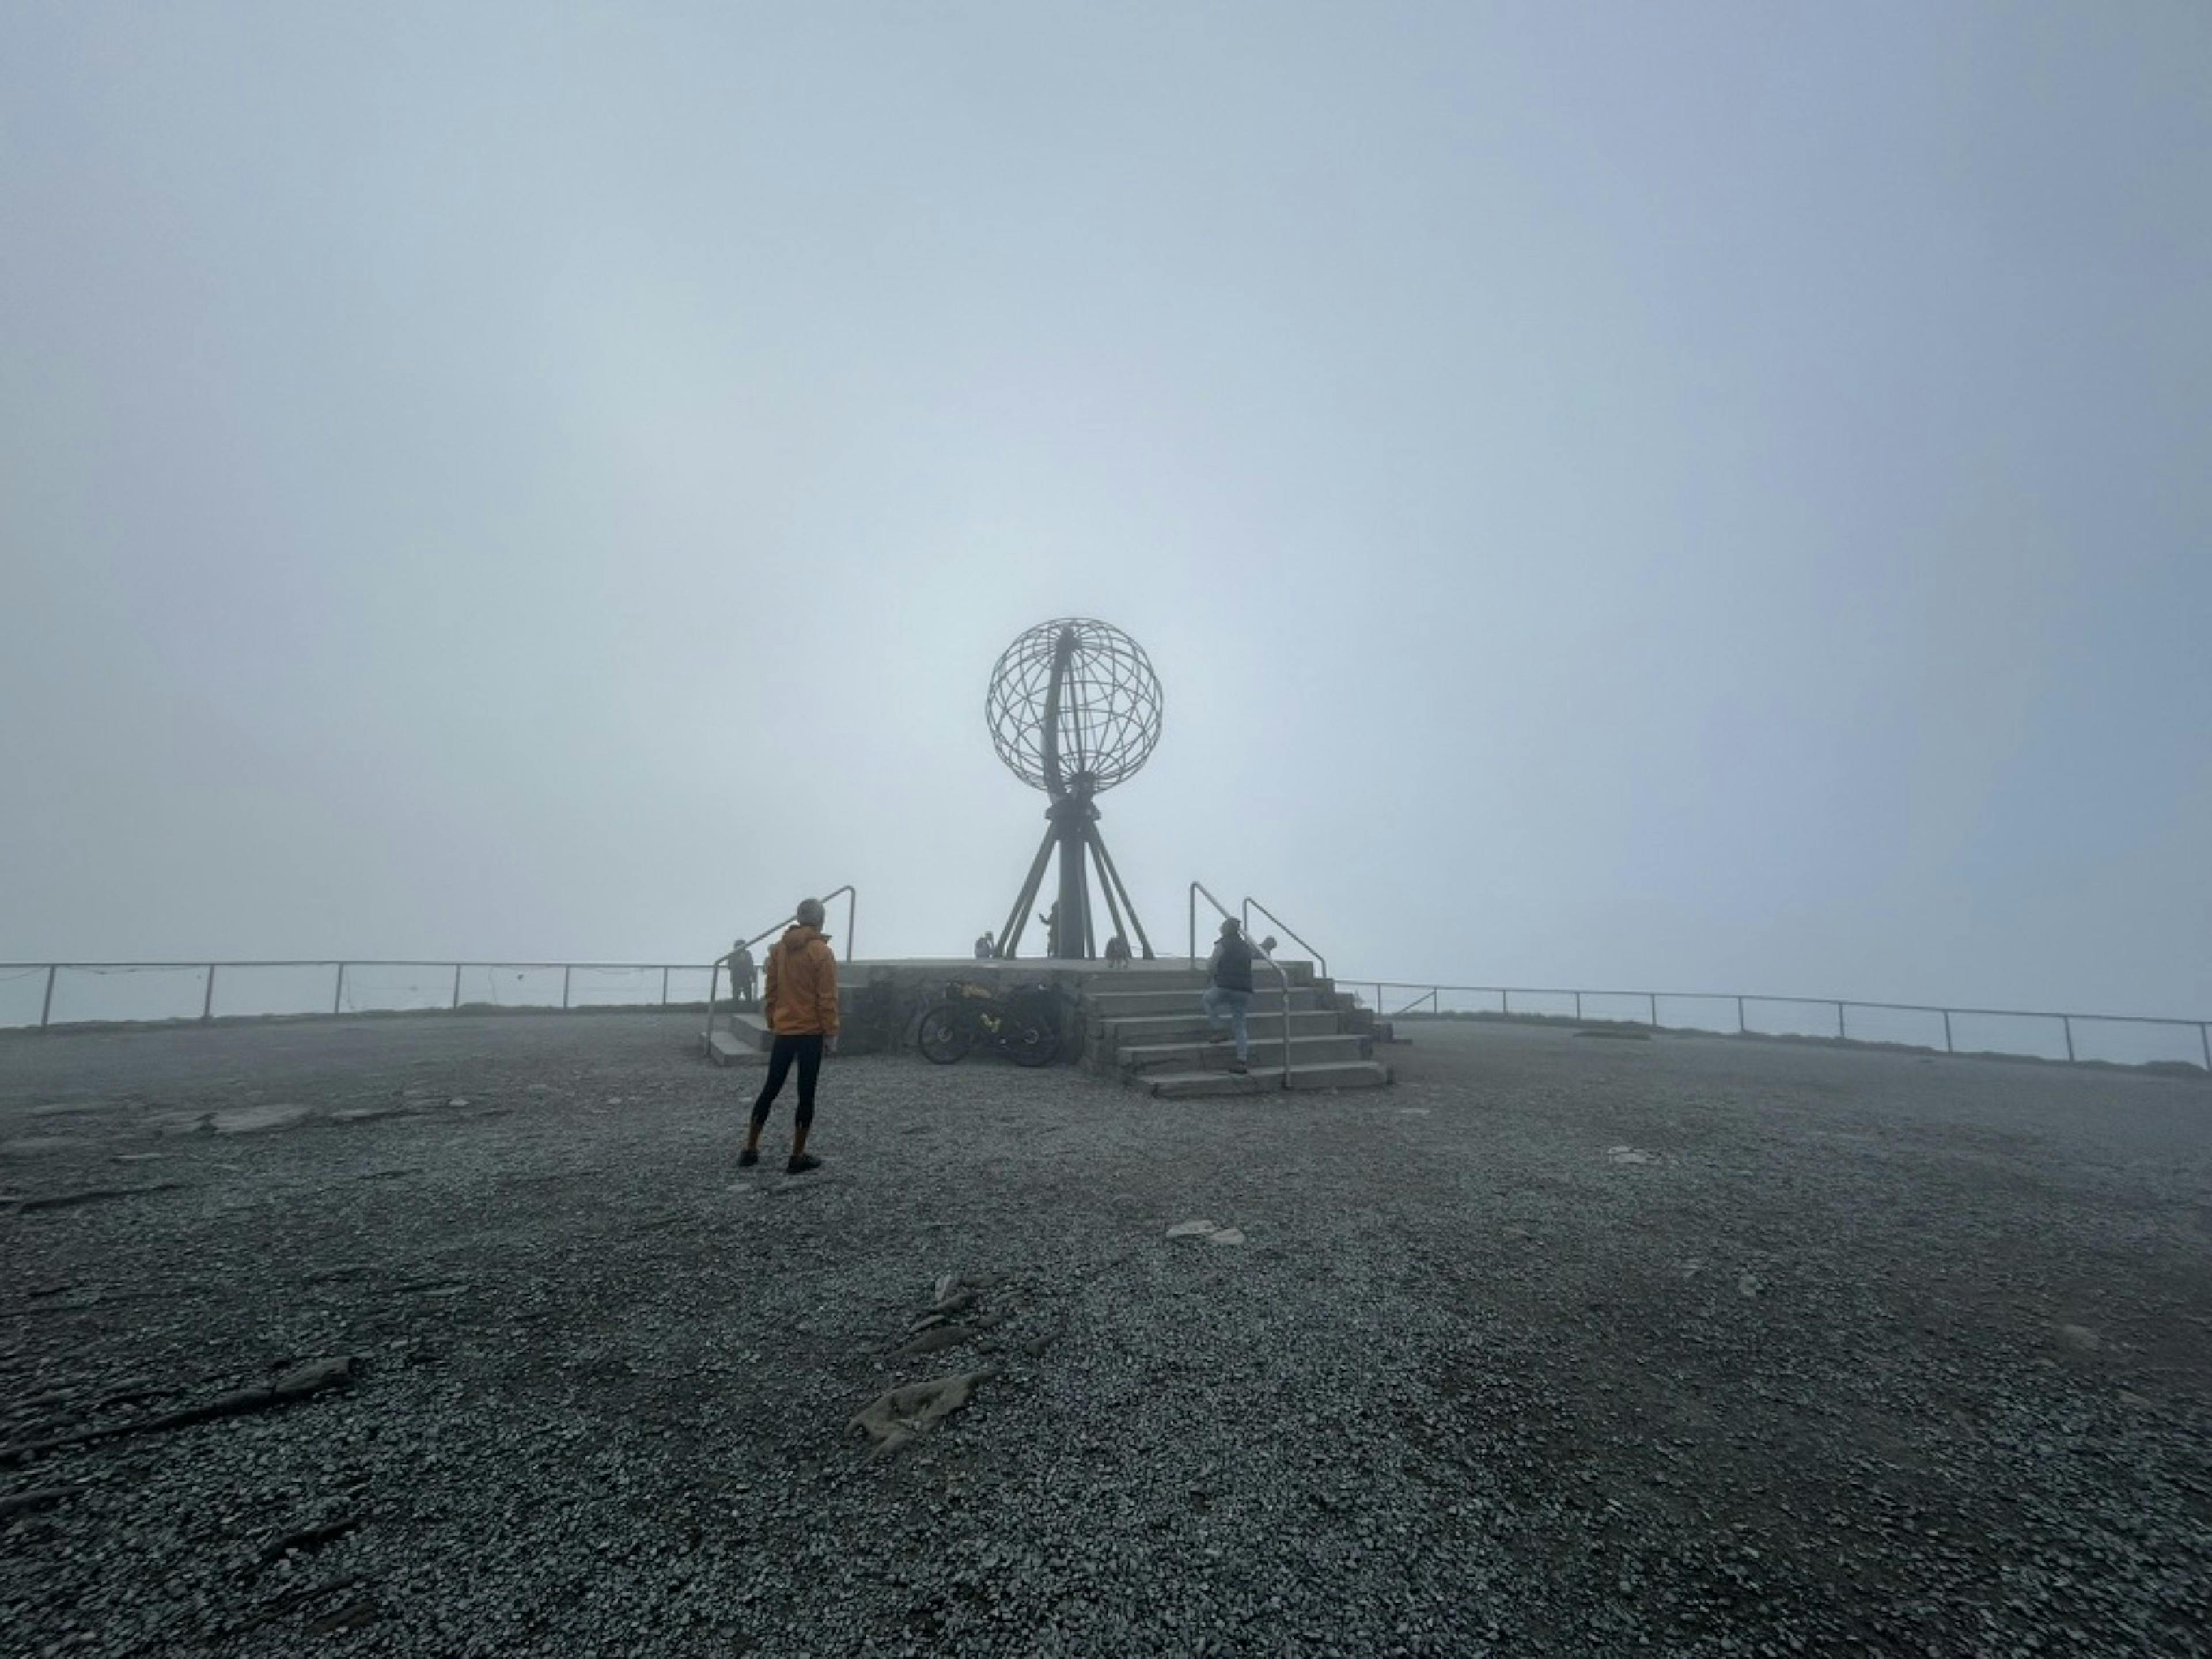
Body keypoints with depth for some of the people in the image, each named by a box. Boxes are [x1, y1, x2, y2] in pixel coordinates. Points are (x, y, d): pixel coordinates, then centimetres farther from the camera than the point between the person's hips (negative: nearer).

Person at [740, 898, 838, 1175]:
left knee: (771, 1088, 15)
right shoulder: (822, 952, -12)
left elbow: (771, 990, 11)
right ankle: (798, 1157, 7)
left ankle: (750, 1150, 22)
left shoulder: (778, 949, 5)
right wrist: (831, 1033, -7)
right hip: (811, 1032, -5)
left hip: (784, 1030, 5)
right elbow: (827, 999, -13)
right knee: (806, 1093, 2)